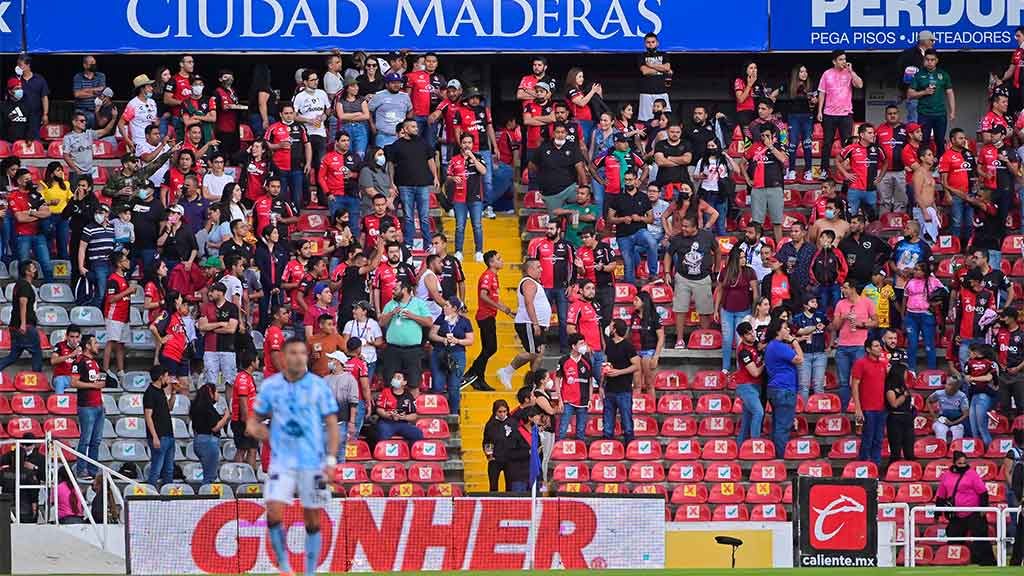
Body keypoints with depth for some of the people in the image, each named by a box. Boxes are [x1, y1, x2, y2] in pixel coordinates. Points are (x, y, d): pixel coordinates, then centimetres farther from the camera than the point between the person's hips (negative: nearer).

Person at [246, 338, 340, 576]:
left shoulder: (319, 386, -1)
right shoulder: (270, 386, 4)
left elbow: (332, 424, 0)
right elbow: (254, 421, 17)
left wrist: (331, 460, -8)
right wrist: (255, 427, -8)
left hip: (313, 462, -1)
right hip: (282, 462, 1)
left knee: (312, 520, 4)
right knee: (274, 512, -15)